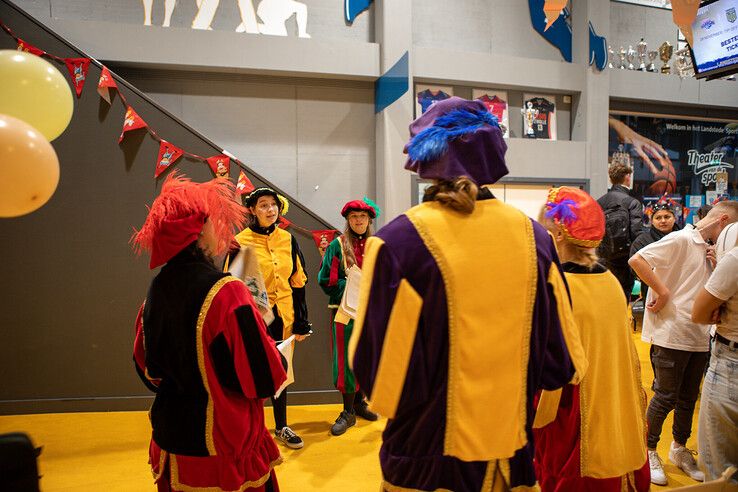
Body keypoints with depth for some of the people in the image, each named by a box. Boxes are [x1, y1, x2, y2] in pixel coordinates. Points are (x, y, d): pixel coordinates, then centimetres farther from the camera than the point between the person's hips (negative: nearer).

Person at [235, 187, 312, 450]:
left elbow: (297, 282, 7)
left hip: (282, 316, 4)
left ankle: (281, 427, 33)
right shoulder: (241, 241, -7)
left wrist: (301, 322, 6)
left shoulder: (288, 240, 5)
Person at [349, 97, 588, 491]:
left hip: (426, 459, -3)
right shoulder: (533, 236, -8)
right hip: (513, 449, 4)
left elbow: (374, 365, -15)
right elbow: (561, 357, 0)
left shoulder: (397, 242, -21)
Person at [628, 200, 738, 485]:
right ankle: (649, 451, 18)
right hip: (671, 334, -8)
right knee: (666, 397, 1)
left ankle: (679, 449, 34)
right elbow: (636, 260, -23)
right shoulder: (680, 240, -11)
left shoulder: (710, 249, 15)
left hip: (699, 336, 8)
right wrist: (663, 292, -22)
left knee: (688, 397, 17)